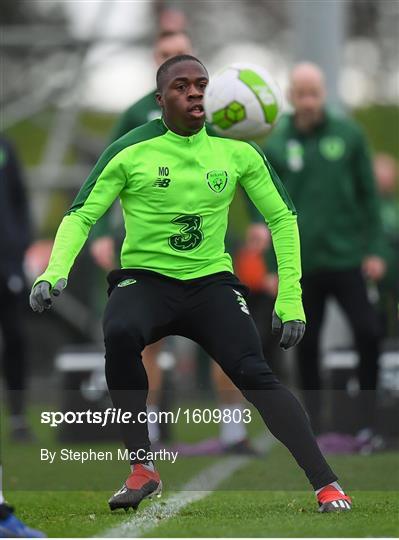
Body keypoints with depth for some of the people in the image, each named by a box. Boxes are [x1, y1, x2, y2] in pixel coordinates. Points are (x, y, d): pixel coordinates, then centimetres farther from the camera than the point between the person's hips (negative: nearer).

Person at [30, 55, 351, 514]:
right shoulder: (129, 152, -5)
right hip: (144, 279, -1)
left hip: (211, 282, 1)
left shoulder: (236, 151, 0)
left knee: (254, 373, -22)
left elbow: (282, 218, 9)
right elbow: (81, 215, -3)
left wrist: (290, 300, 2)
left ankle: (326, 485, -18)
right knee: (119, 334, -35)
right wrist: (55, 273, -21)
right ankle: (142, 470, -22)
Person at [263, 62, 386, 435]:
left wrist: (374, 249, 0)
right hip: (302, 263, 0)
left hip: (347, 258, 0)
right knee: (307, 344, 6)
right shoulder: (275, 144, 0)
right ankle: (312, 418, 17)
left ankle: (368, 414, 4)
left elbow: (368, 195, 5)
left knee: (368, 333, -9)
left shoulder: (348, 134, 1)